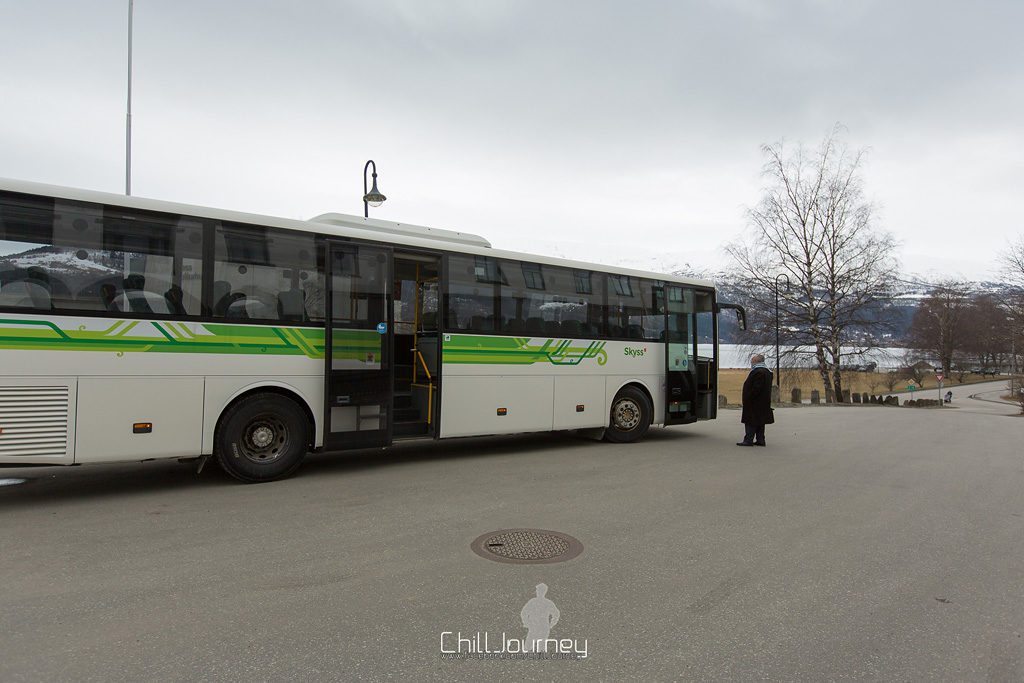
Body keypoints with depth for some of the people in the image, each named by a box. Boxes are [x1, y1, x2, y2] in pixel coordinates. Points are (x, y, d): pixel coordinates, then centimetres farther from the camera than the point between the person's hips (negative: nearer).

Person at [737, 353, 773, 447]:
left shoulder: (758, 372, -20)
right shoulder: (766, 371, 15)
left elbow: (756, 389, -25)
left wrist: (748, 399, -20)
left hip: (755, 403, -10)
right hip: (763, 403, 10)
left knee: (751, 422, -6)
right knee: (759, 422, 13)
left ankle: (748, 440, -5)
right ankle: (760, 440, 16)